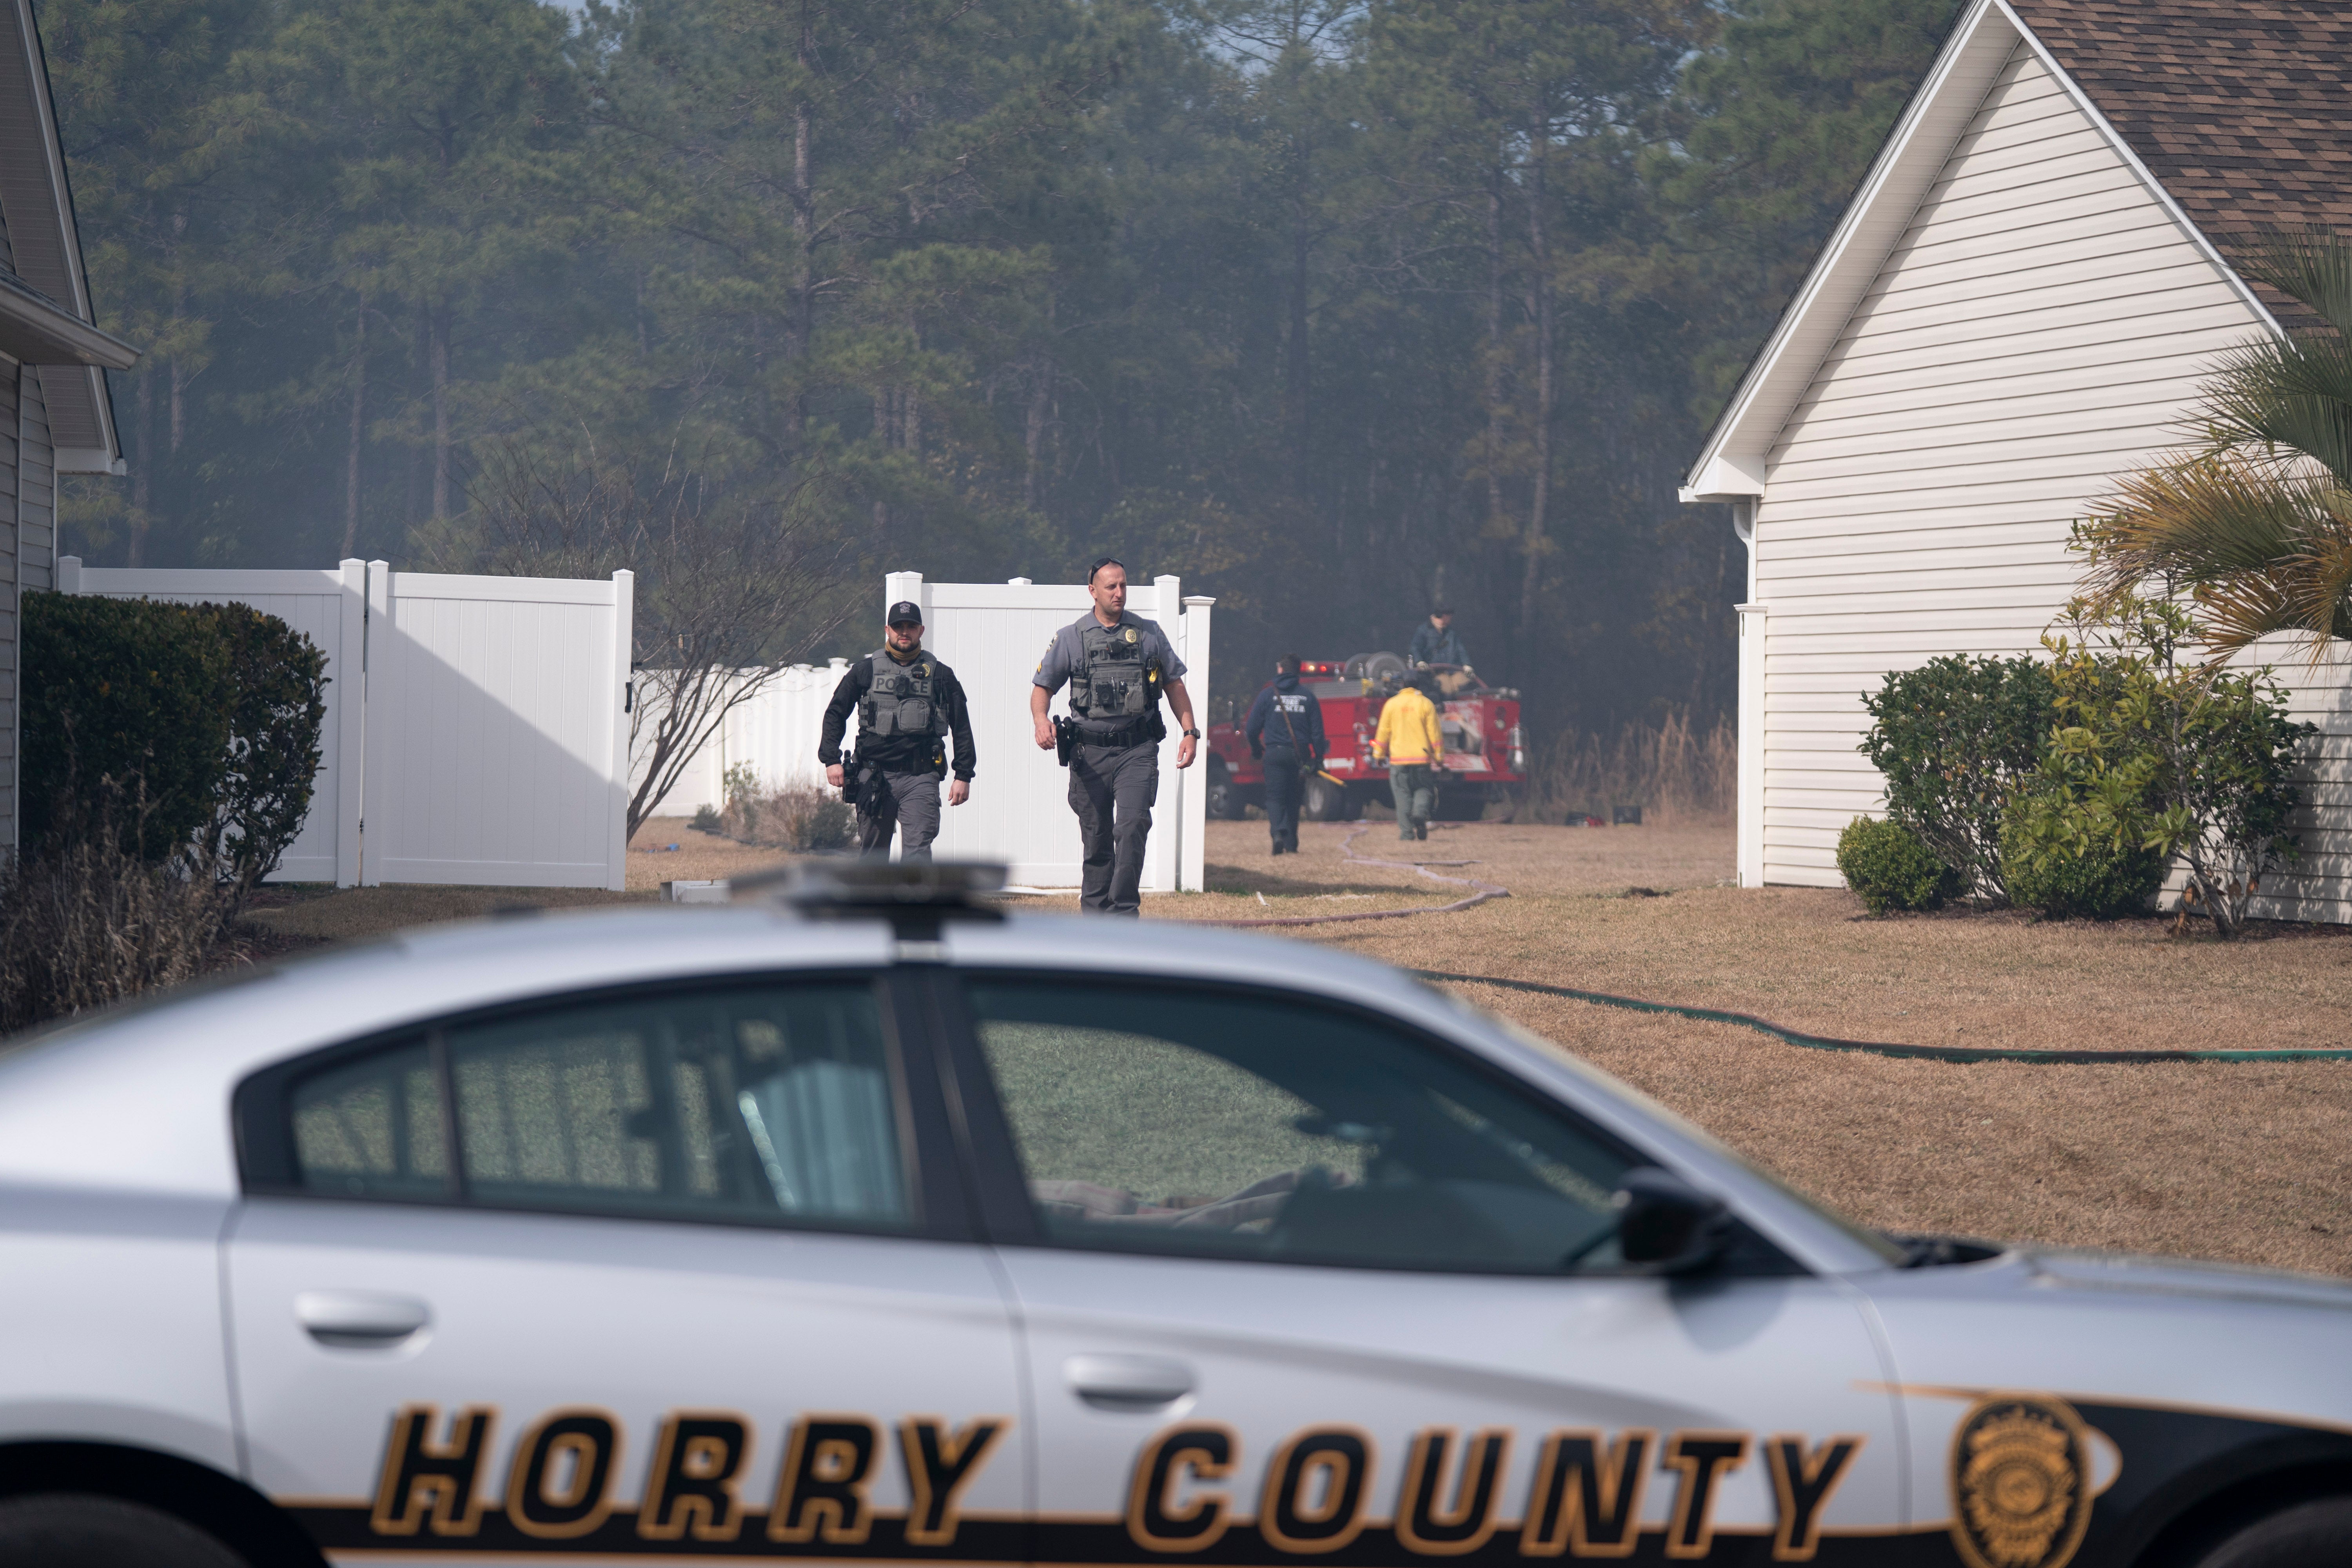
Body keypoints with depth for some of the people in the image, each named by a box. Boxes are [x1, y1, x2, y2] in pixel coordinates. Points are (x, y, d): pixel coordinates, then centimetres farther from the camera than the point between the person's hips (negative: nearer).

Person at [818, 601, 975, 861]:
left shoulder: (940, 675, 9)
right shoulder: (866, 671, 9)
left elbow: (962, 729, 11)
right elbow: (835, 714, 12)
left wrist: (963, 776, 6)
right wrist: (831, 760, 0)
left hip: (920, 778, -1)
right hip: (875, 777, 1)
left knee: (917, 847, -14)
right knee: (872, 852, 7)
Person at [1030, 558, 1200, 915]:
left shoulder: (1149, 634, 9)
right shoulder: (1070, 638, 6)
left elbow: (1174, 685, 16)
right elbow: (1042, 687, 8)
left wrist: (1190, 731, 6)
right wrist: (1041, 720, -13)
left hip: (1137, 750, 0)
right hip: (1090, 752, 0)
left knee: (1132, 826, -18)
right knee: (1096, 839, 5)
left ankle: (1123, 913, -14)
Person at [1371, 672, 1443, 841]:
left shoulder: (1391, 704, 2)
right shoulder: (1426, 704, -1)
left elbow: (1383, 733, 4)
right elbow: (1435, 734, -2)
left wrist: (1379, 755, 13)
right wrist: (1439, 757, 6)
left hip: (1398, 758, 0)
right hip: (1422, 757, 0)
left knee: (1403, 795, 4)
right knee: (1424, 789, 13)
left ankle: (1406, 832, -1)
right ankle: (1420, 812, -16)